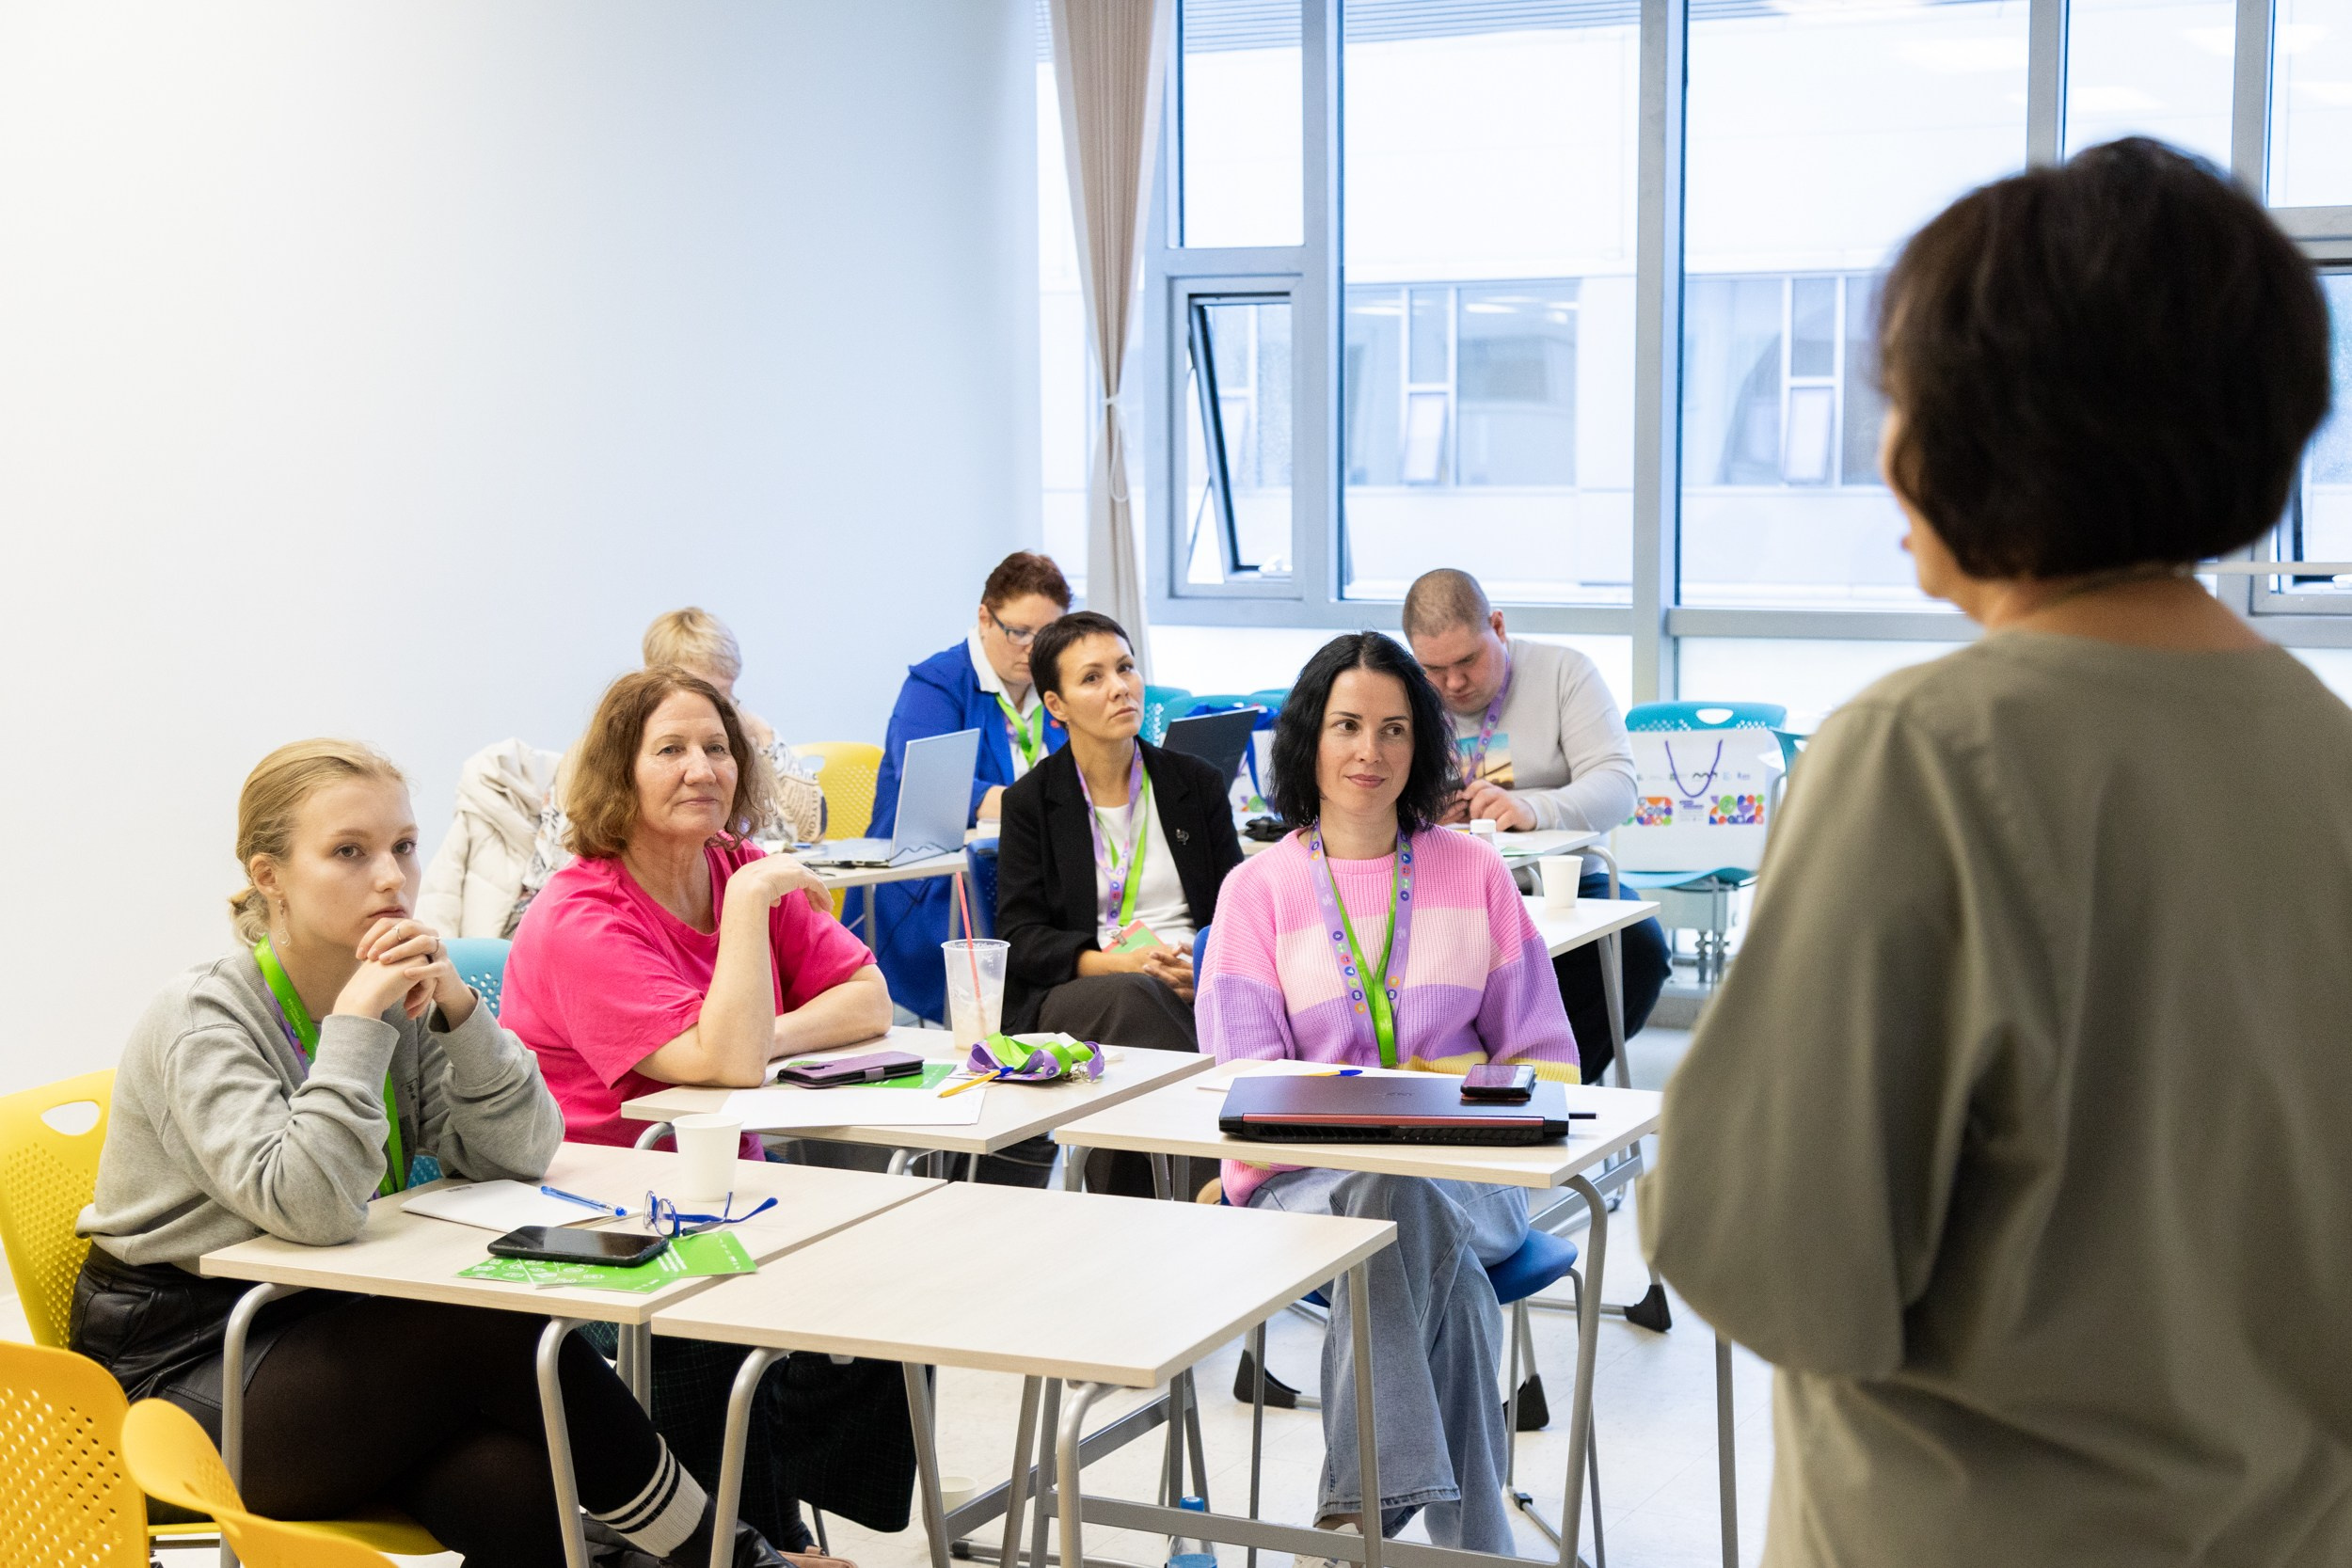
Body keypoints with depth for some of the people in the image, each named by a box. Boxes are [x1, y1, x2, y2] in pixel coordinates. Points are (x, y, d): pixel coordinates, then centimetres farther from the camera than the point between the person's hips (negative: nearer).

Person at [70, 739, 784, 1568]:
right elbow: (312, 1207, -29)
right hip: (190, 1371, -6)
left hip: (327, 1331, 6)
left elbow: (519, 1154, -4)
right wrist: (356, 1021, -25)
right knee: (507, 1330, -21)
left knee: (514, 1483, -25)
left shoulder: (401, 999, 5)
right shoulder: (201, 1021, -14)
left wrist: (455, 1005, -16)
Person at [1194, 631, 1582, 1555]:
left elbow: (1548, 1064, 12)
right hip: (1306, 1175, -1)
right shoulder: (1258, 890, 8)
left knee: (1403, 1203, -35)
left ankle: (1369, 1494, -31)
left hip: (1464, 1173, 1)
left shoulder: (1474, 873, 12)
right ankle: (1468, 1539, -32)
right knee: (1429, 1243, -35)